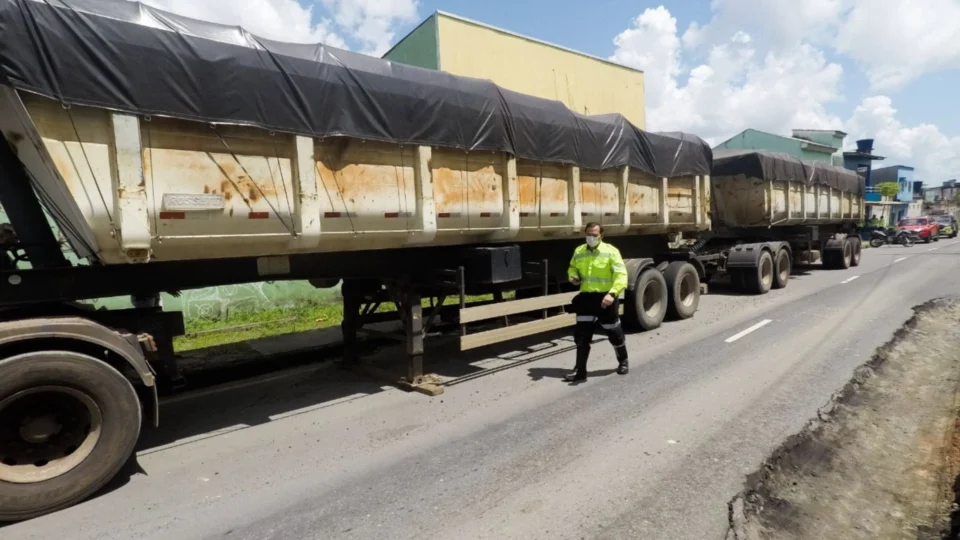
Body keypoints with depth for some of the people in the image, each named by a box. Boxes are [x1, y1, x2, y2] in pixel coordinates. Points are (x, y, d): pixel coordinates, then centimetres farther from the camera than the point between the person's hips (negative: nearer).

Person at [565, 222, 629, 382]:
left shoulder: (611, 252, -11)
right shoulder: (578, 252, 5)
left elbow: (621, 275, -18)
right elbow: (572, 268, 22)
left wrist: (612, 293, -33)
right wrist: (573, 277, -3)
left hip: (606, 298, -4)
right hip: (586, 297, 4)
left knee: (614, 332, 14)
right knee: (581, 334, 0)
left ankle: (623, 362, 40)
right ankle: (580, 370, 10)